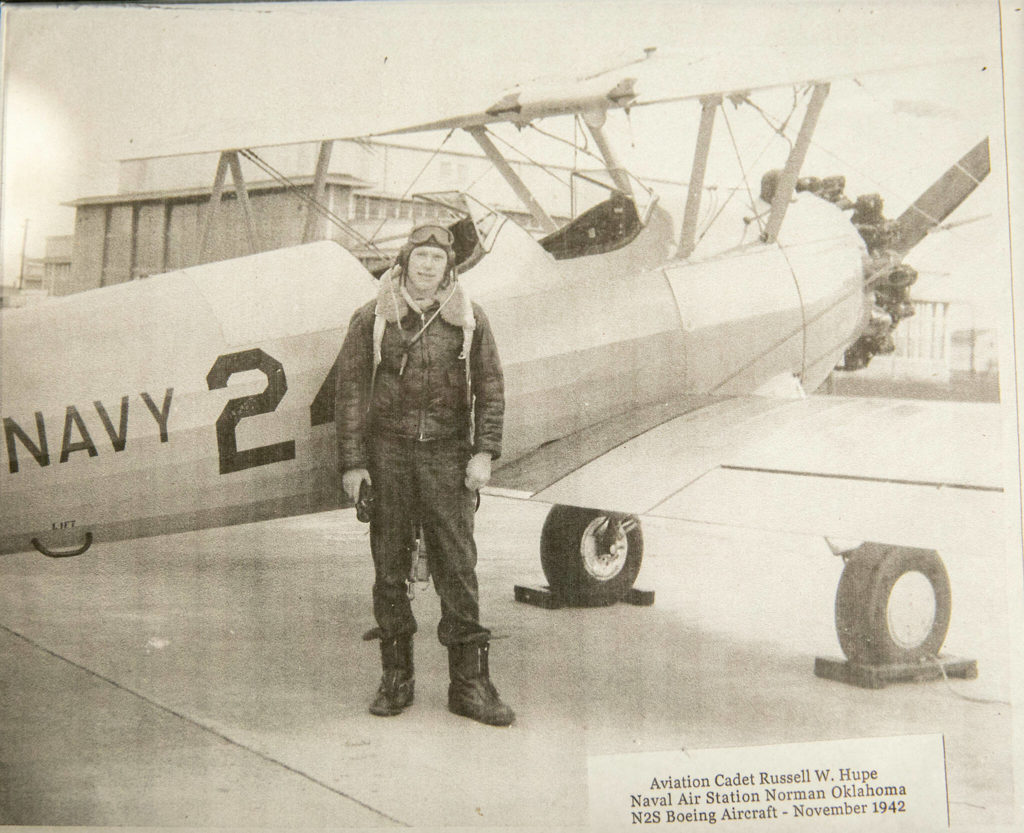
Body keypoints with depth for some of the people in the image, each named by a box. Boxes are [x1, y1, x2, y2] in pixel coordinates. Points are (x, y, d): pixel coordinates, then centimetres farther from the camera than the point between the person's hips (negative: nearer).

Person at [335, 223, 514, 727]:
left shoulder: (469, 320, 6)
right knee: (389, 566, 5)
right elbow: (351, 391, 4)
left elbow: (490, 389, 8)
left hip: (446, 453, 0)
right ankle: (396, 677, 17)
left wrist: (484, 452, -2)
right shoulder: (372, 320, 4)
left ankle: (469, 682, 4)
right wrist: (352, 462, -1)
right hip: (387, 450, 0)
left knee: (457, 565, -2)